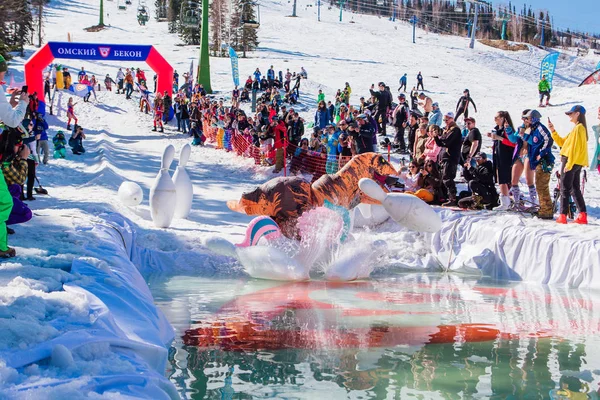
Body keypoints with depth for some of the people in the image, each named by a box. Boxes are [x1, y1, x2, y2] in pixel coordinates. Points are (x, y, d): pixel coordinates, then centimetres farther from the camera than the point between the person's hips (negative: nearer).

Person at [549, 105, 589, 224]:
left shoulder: (578, 128, -13)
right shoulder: (578, 128, 18)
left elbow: (575, 147, -21)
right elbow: (562, 142, 19)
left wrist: (569, 163, -23)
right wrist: (553, 131, 12)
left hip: (571, 161, -10)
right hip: (576, 163, 10)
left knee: (565, 189, -5)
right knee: (575, 189, 10)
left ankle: (563, 216, -5)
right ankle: (583, 216, 7)